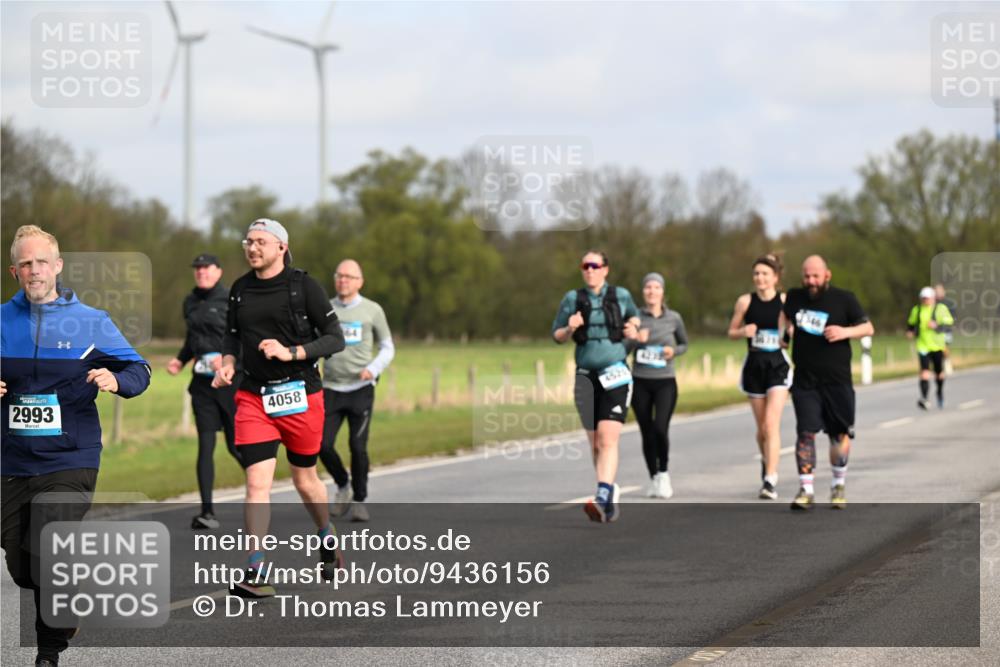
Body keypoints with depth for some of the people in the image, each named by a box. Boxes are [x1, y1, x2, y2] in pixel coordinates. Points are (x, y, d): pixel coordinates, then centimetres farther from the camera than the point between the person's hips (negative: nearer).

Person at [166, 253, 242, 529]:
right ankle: (208, 512, -5)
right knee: (205, 445, -3)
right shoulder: (190, 303, 13)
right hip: (202, 382, 5)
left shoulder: (232, 300, -6)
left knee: (236, 445, 2)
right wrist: (180, 359, 11)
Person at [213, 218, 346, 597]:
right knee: (257, 481, -11)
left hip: (300, 395, -2)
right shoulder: (240, 290, 7)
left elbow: (335, 339, -7)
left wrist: (291, 352, -20)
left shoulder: (303, 286, -6)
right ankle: (256, 573, -13)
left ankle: (327, 540, 40)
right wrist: (228, 361, 0)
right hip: (253, 397, 2)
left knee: (305, 480, 12)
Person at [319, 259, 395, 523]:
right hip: (331, 389, 2)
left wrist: (373, 369, -8)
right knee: (323, 446, -7)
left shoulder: (372, 310, 4)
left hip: (361, 389, -2)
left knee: (358, 447, -7)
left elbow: (387, 348, 10)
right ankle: (343, 486, 20)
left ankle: (359, 500, 9)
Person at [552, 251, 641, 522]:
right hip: (586, 377, 3)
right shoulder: (573, 298, 4)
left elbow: (634, 316, 25)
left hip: (615, 377, -3)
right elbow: (556, 335, 9)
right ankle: (612, 500, 22)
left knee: (608, 440, -17)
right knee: (595, 444, 9)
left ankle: (602, 499, -30)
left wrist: (633, 329, 3)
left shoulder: (621, 295, 4)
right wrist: (569, 329, -12)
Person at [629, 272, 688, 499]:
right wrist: (635, 340, -17)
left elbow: (684, 344, 15)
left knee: (660, 428, -16)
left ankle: (664, 473, 4)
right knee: (647, 433, 4)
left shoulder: (674, 318, 3)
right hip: (640, 381, 1)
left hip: (665, 381, -1)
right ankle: (653, 478, 20)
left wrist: (674, 351, -6)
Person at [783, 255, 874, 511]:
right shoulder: (793, 298, 5)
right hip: (805, 381, 1)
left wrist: (846, 332, -16)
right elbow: (784, 318, 26)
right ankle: (806, 490, -6)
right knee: (805, 433, -9)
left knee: (840, 434, 5)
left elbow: (868, 328, 2)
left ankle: (838, 487, 22)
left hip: (837, 381, -1)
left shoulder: (844, 299, -2)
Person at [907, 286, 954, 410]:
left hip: (937, 345, 0)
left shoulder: (941, 309, -3)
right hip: (923, 346, 0)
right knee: (925, 371, -16)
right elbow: (911, 323, 22)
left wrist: (937, 326, -26)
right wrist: (909, 331, 2)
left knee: (939, 372, 13)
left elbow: (948, 325, -9)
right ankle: (924, 398, -24)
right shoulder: (916, 310, 6)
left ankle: (940, 392, 41)